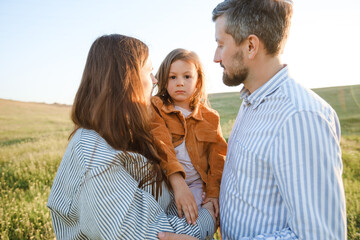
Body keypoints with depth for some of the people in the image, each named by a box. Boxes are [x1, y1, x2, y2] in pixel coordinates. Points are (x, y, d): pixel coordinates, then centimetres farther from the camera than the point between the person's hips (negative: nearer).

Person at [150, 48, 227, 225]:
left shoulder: (210, 117, 12)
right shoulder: (155, 107, 2)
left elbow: (217, 158, 9)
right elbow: (160, 144, -15)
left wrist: (213, 192, -7)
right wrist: (177, 182, -29)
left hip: (197, 186, 2)